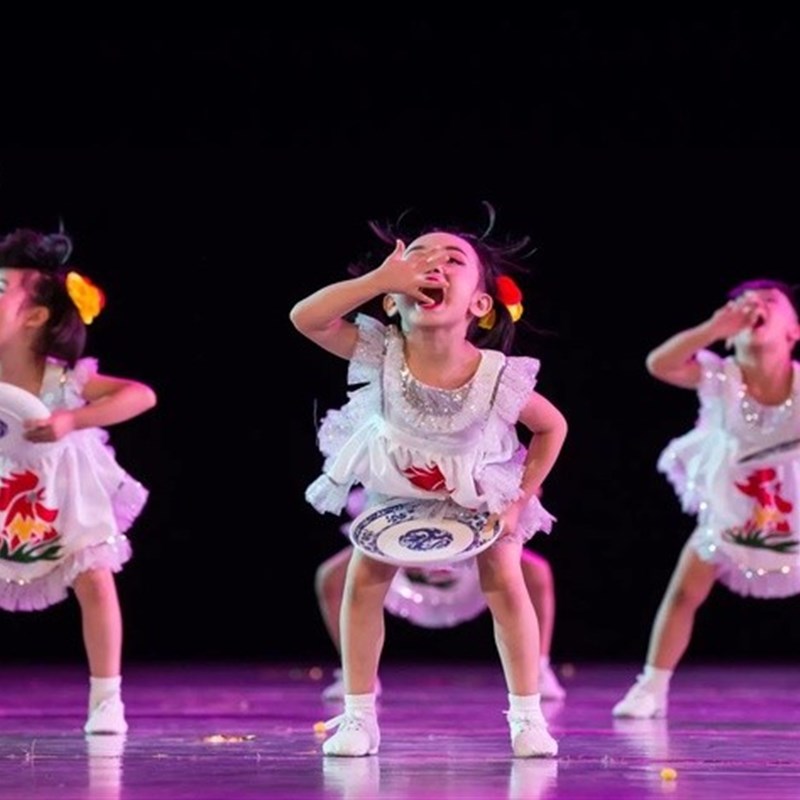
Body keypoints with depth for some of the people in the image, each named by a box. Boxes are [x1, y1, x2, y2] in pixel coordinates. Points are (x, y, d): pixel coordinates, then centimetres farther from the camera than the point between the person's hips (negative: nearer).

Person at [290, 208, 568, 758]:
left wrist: (520, 499, -16)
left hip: (480, 491, -1)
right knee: (363, 583, -6)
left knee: (505, 585, -9)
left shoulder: (499, 378, -33)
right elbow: (306, 318, -42)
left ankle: (528, 716, 5)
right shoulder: (380, 354, -32)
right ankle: (358, 717, 4)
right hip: (395, 487, 1)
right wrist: (380, 277, -49)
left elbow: (553, 427, -14)